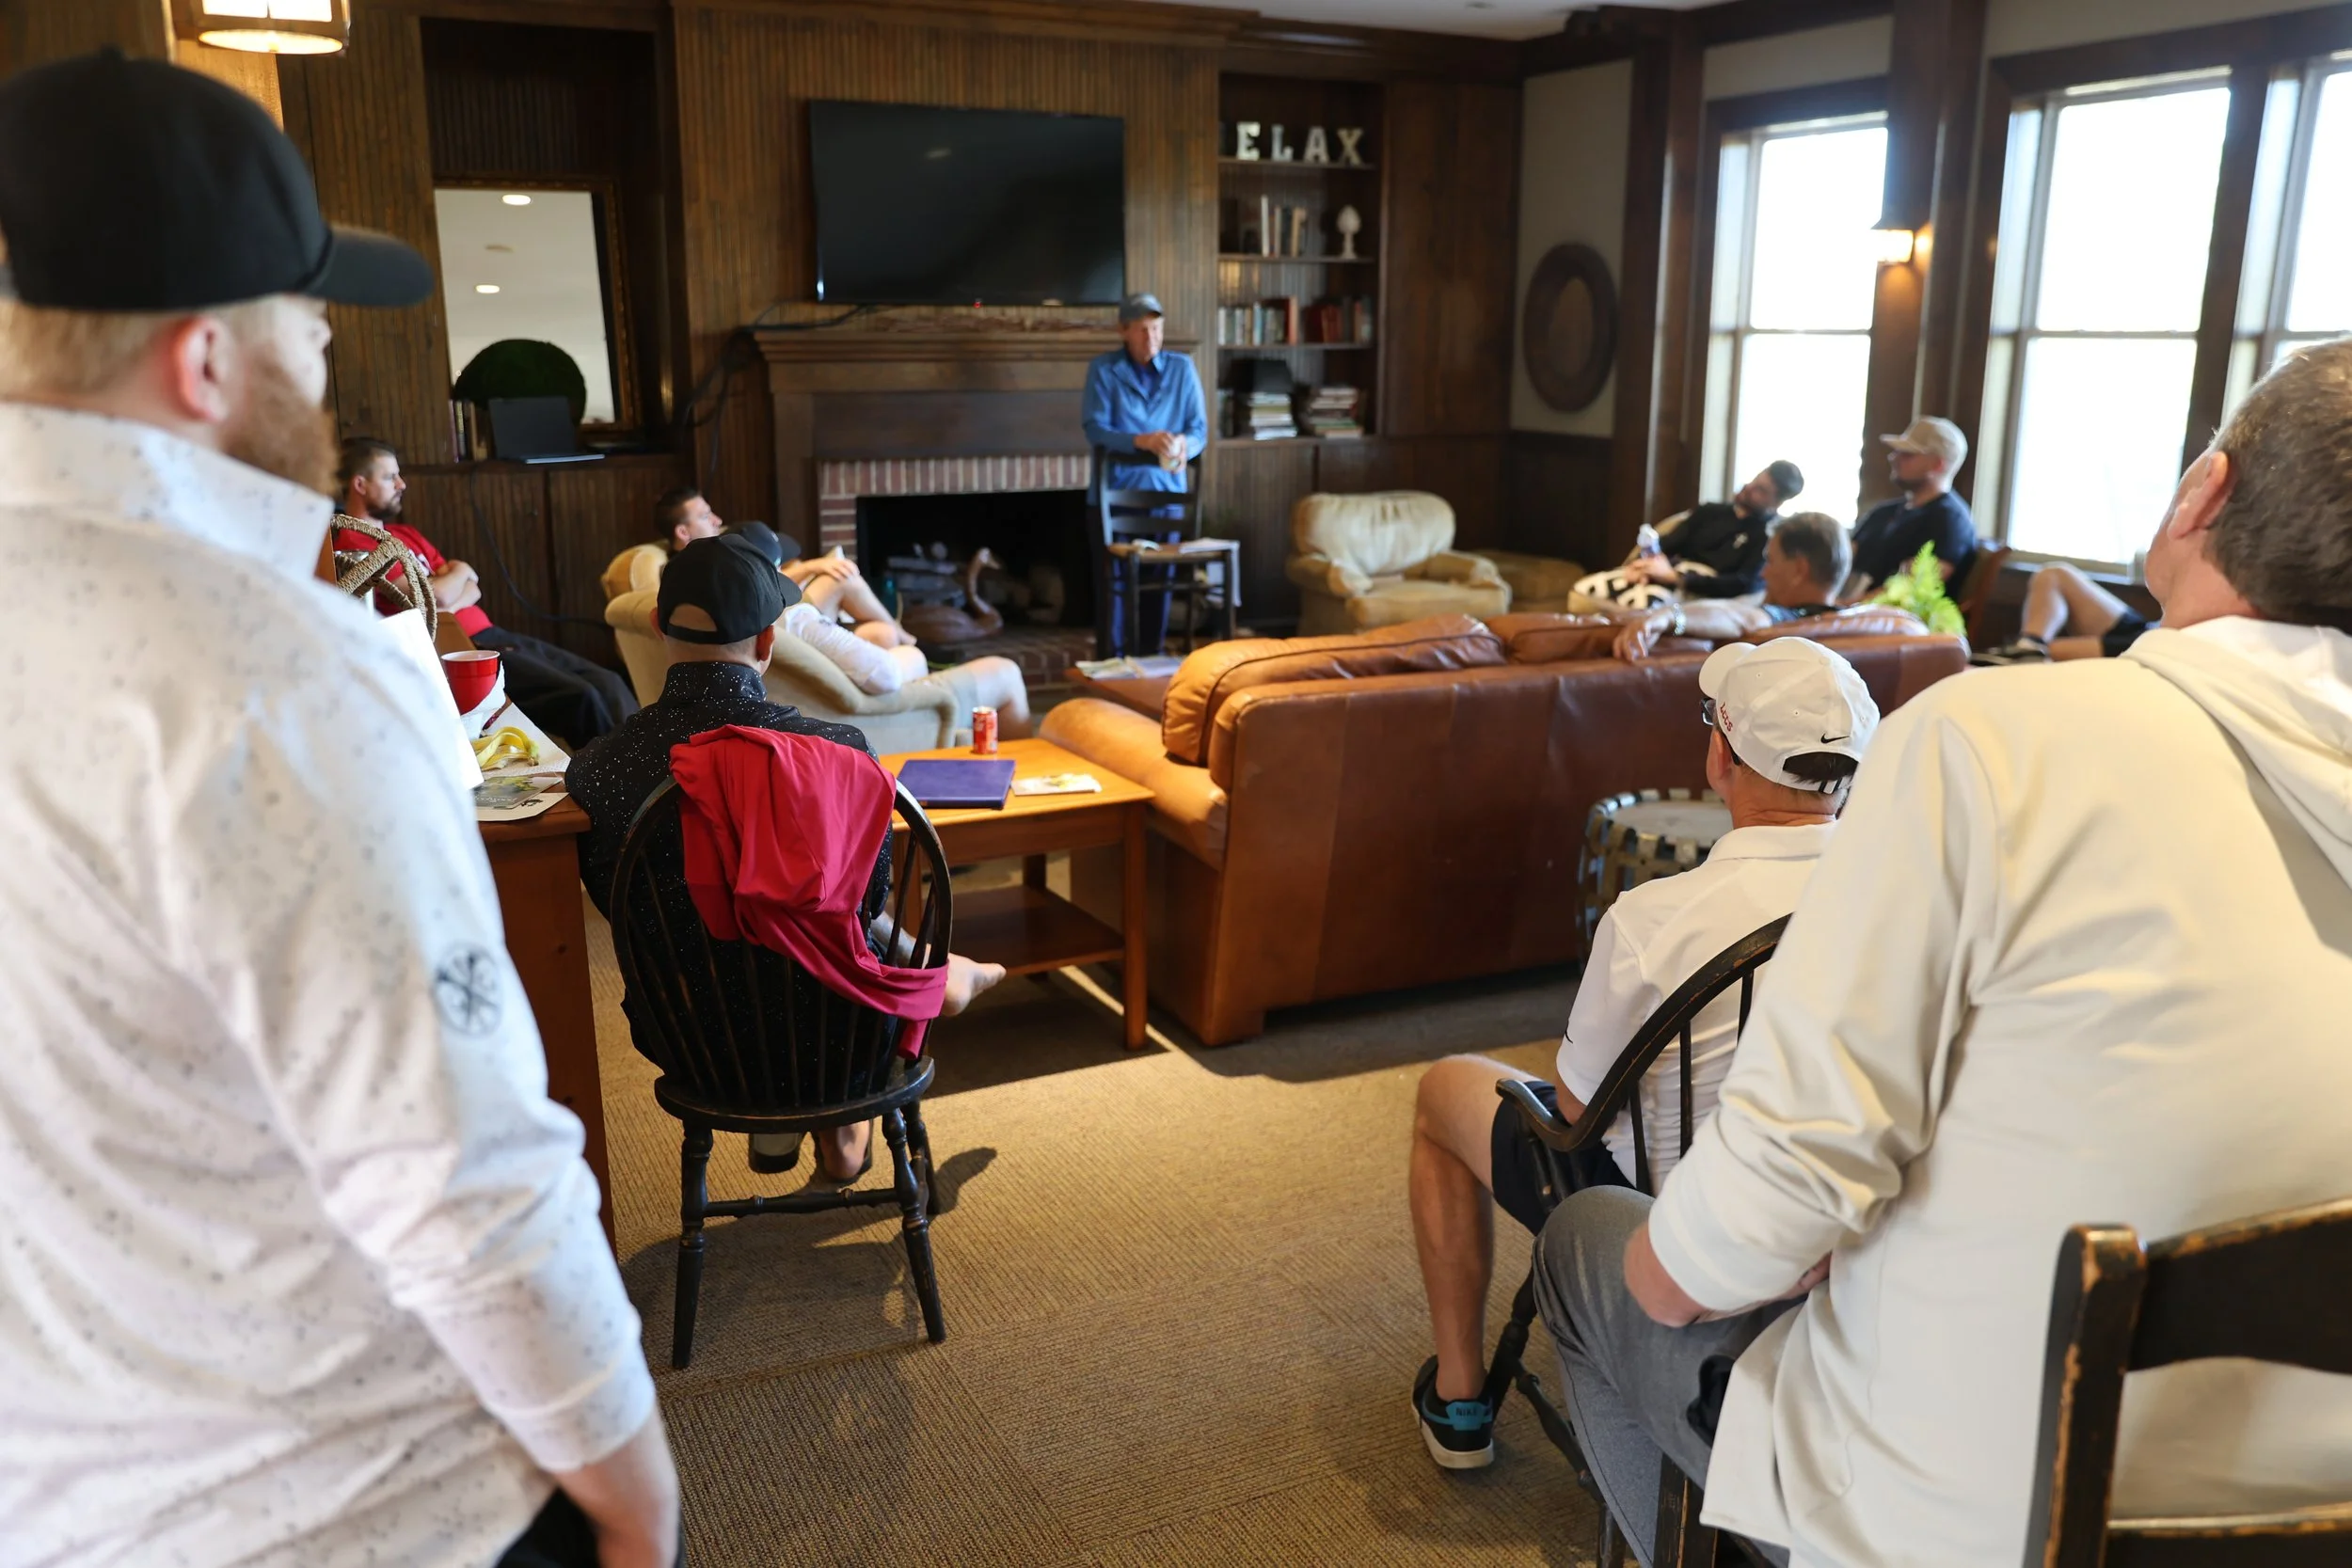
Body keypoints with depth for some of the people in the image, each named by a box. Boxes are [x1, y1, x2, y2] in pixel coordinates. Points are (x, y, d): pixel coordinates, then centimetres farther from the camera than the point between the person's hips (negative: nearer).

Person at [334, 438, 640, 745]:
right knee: (580, 697, -21)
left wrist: (451, 605, -8)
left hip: (489, 634, 9)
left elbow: (473, 589, 15)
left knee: (607, 683, -3)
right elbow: (438, 596, -16)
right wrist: (460, 570, 6)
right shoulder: (354, 546, -8)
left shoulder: (406, 533, 21)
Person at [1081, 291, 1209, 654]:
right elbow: (1095, 430, -10)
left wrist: (1185, 444, -22)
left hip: (1165, 491, 2)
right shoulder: (1103, 369, -1)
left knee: (1159, 582, 6)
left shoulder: (1182, 368, 6)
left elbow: (1199, 429, 2)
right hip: (1115, 491, -2)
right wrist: (1142, 441, -26)